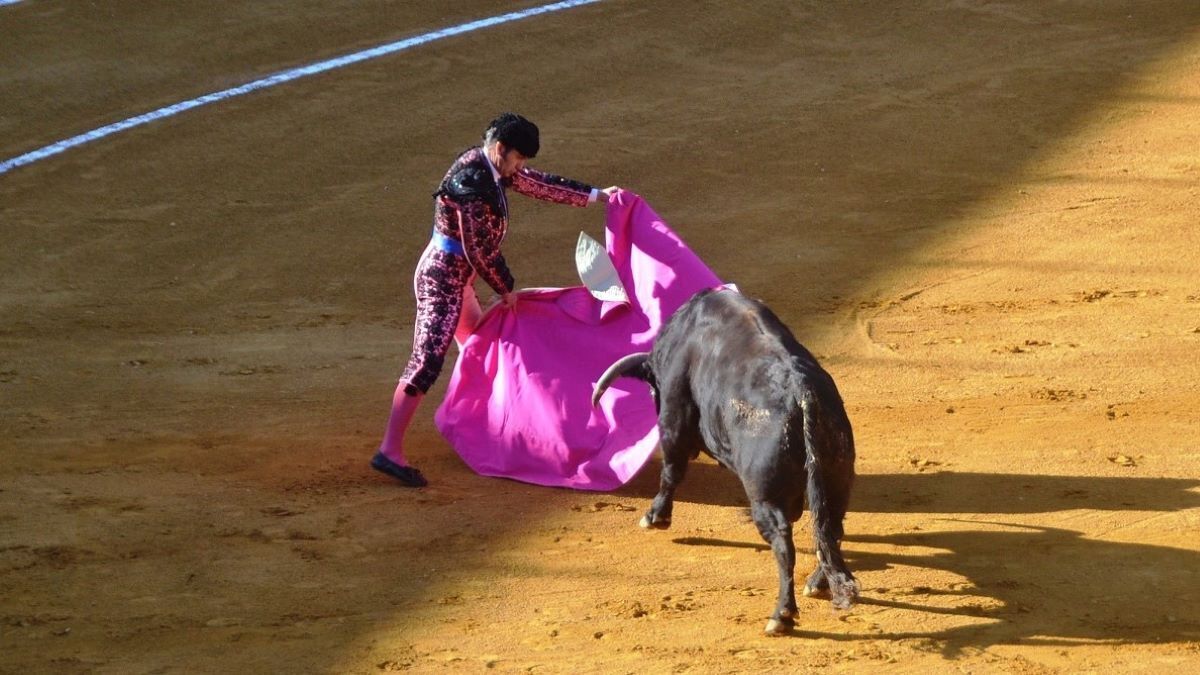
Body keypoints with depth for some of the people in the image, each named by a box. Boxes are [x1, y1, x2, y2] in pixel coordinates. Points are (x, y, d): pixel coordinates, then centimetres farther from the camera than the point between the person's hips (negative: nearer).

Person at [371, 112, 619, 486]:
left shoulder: (492, 168, 6)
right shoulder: (471, 181, -23)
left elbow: (541, 185, 20)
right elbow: (478, 247, -20)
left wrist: (596, 195, 25)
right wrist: (505, 289, -7)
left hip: (457, 276, 11)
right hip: (444, 276, -11)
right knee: (427, 360, -15)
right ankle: (390, 451, -20)